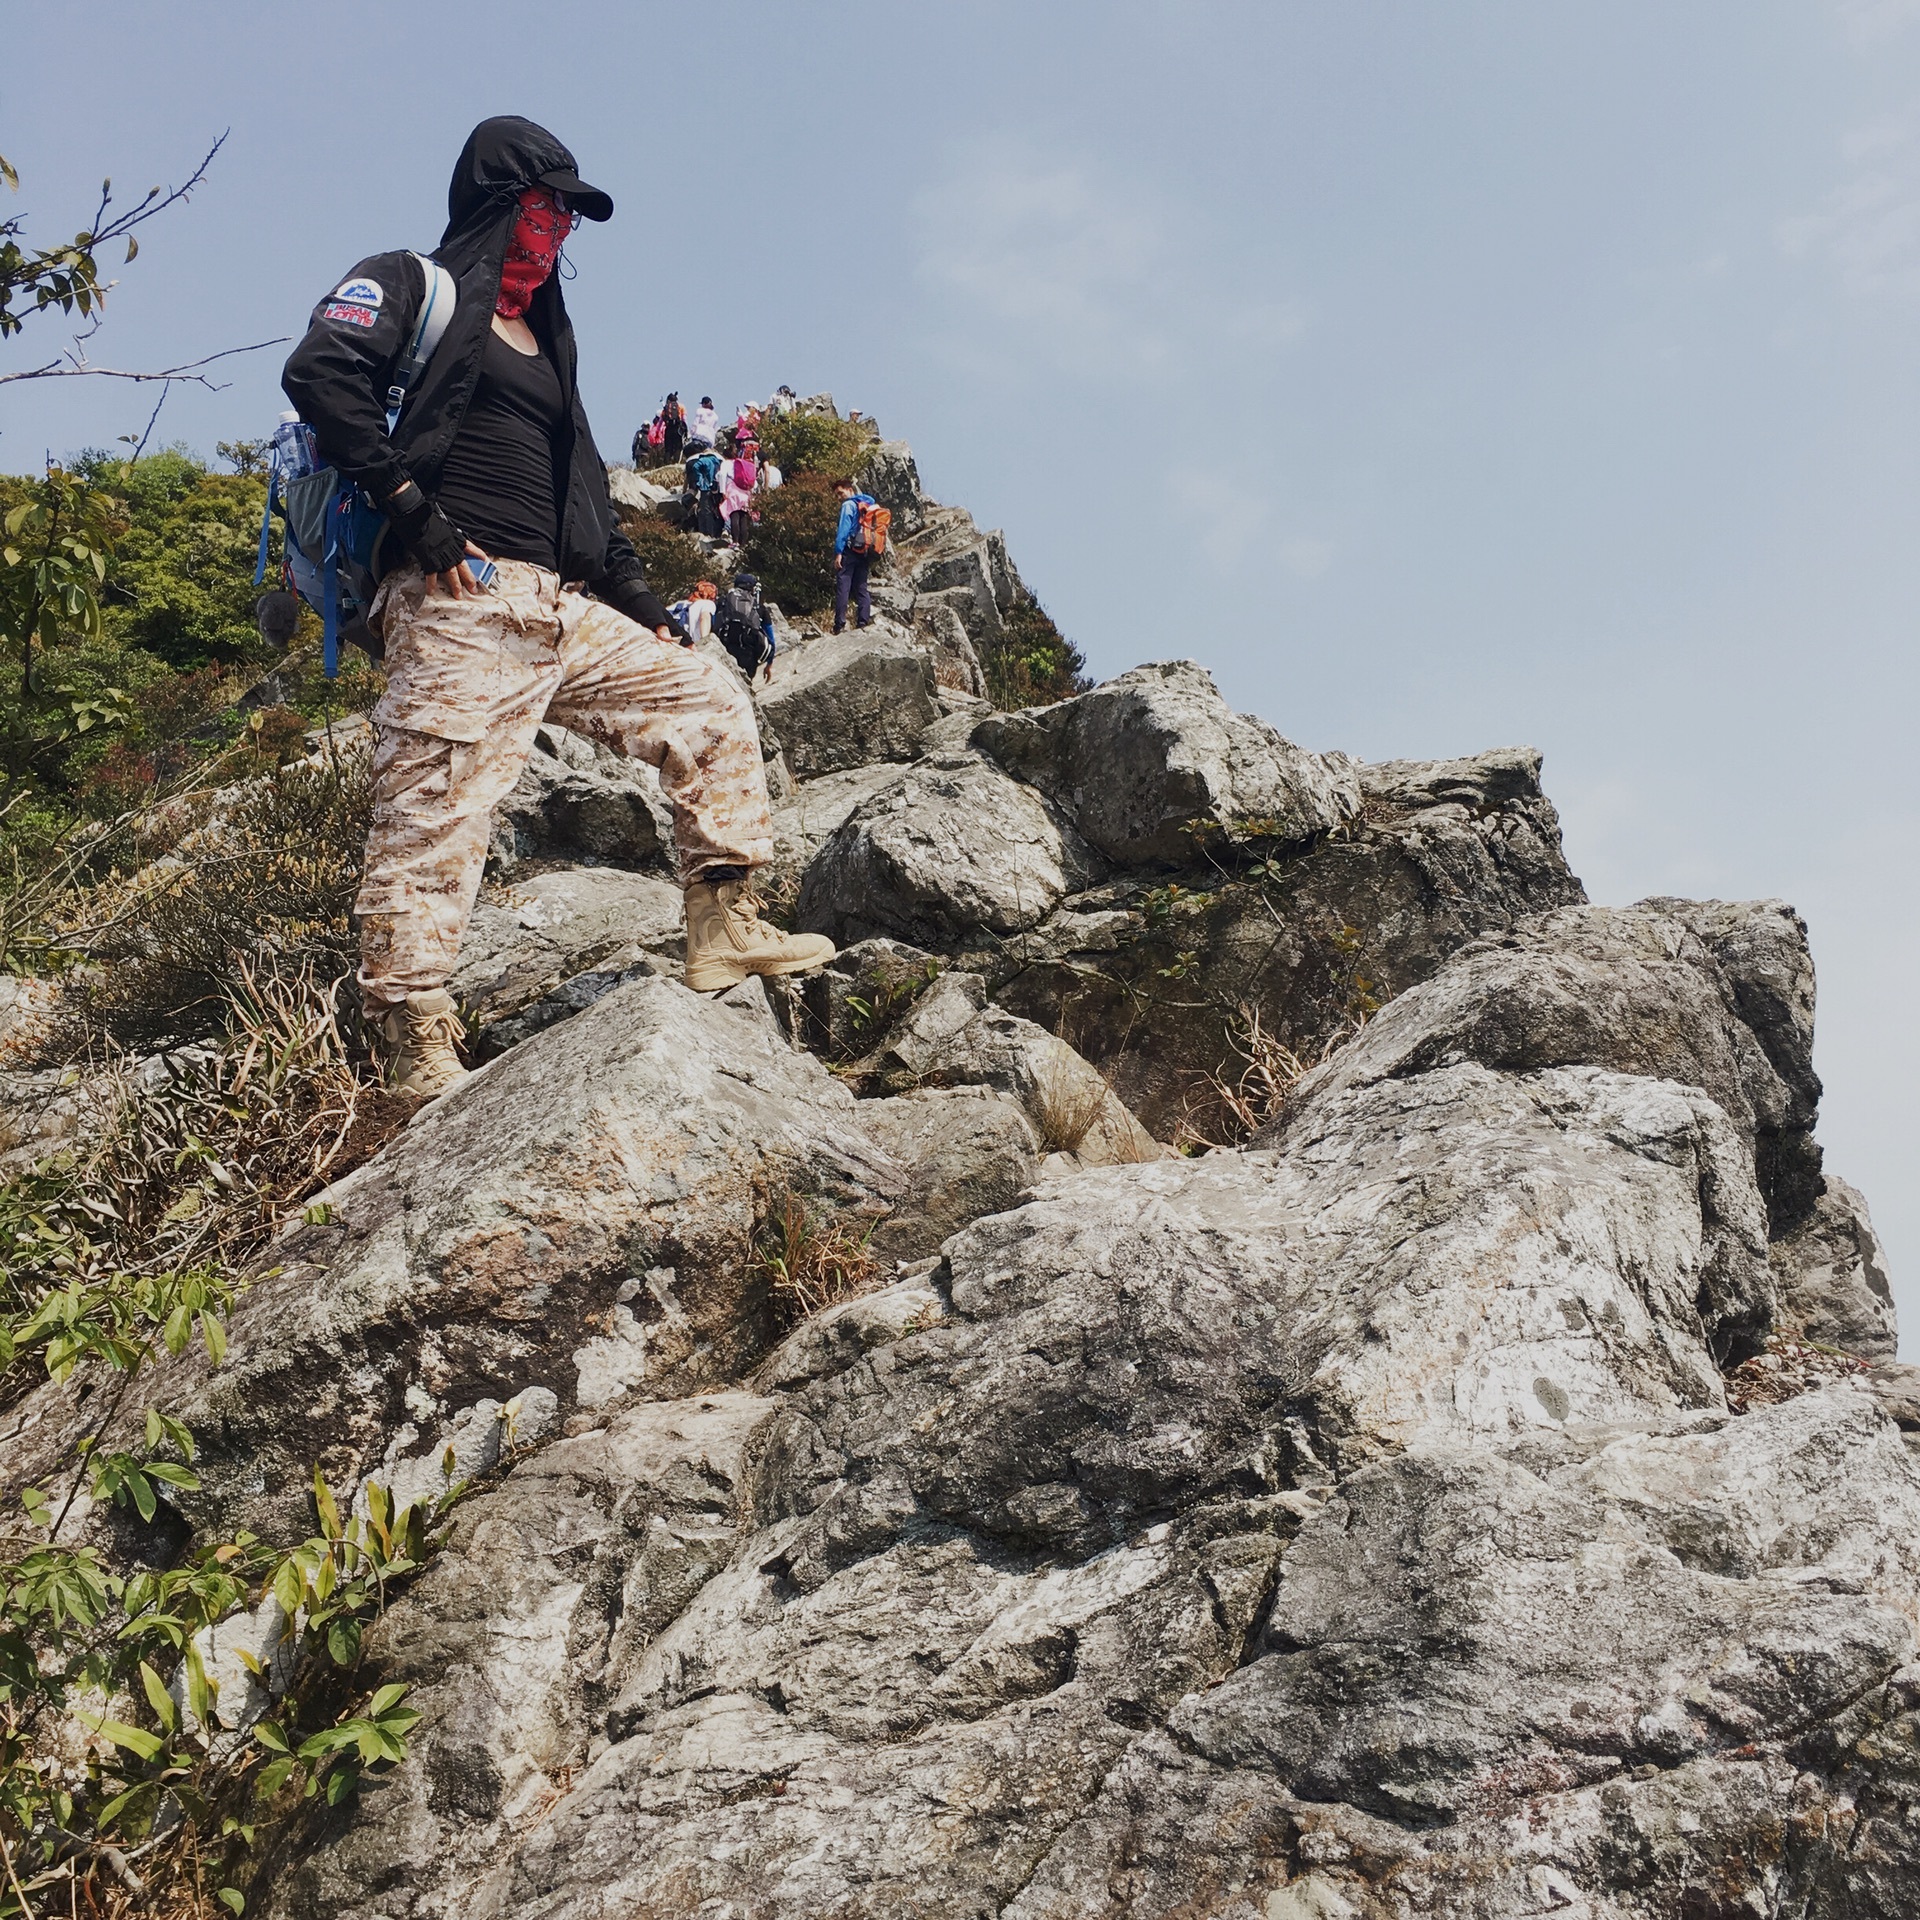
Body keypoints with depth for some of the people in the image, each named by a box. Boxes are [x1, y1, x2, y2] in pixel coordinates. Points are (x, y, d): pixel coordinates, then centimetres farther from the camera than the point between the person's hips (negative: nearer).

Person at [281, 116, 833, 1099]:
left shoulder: (544, 339, 30)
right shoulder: (409, 284, 7)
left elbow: (584, 491, 29)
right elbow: (320, 372, -13)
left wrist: (644, 609, 21)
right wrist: (412, 507, -17)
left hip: (566, 612, 8)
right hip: (461, 604, -8)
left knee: (710, 703, 5)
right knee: (433, 817, -12)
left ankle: (723, 926, 3)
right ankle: (416, 1052, -13)